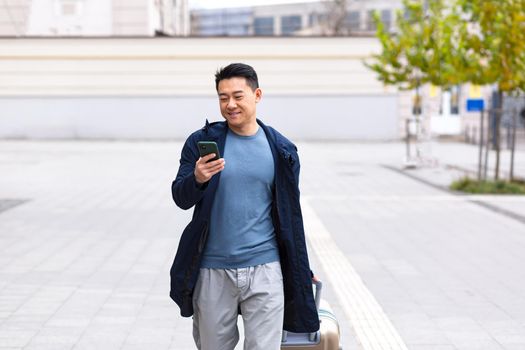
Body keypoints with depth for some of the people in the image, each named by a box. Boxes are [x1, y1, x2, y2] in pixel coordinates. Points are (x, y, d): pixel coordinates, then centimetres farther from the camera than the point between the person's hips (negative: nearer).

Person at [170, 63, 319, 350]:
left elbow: (290, 215, 11)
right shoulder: (202, 142, 1)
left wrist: (302, 270, 14)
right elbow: (180, 199, -2)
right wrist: (197, 179, -25)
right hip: (213, 271, 0)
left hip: (264, 270, 0)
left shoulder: (281, 149, 4)